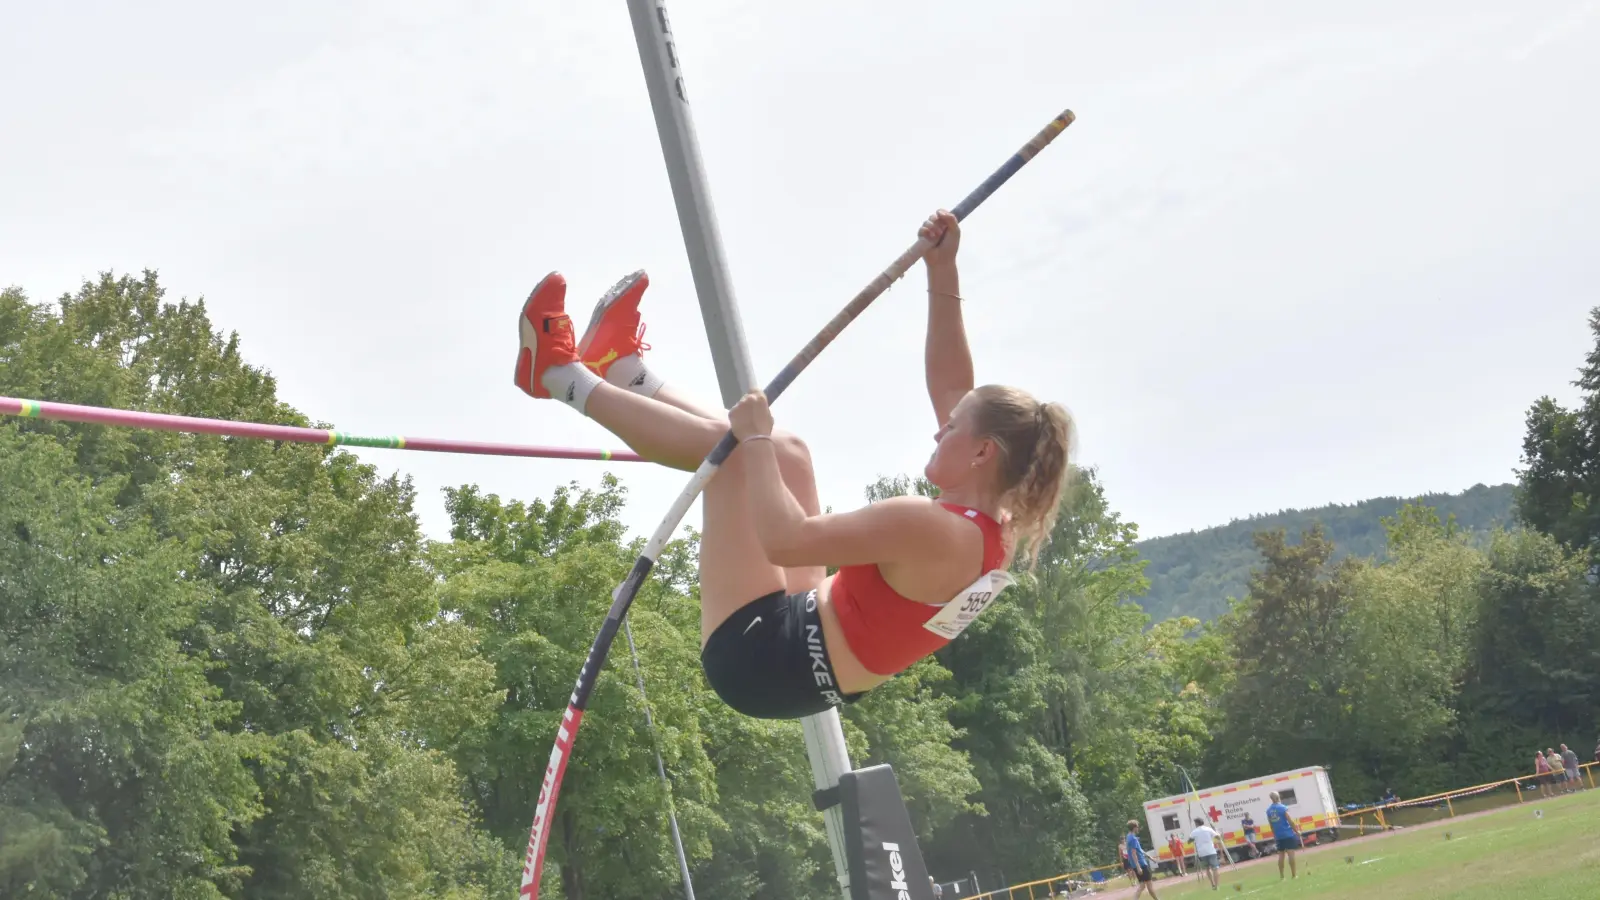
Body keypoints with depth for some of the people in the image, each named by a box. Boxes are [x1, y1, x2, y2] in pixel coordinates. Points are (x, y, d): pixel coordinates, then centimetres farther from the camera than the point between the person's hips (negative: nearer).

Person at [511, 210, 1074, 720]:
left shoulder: (929, 530, -28)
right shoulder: (989, 529, -1)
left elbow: (785, 538, -33)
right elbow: (952, 389, 9)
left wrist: (755, 437, -20)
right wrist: (943, 279, 6)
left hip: (760, 658, -9)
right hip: (814, 676, 9)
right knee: (783, 453, 16)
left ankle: (565, 377, 12)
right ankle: (622, 368, 27)